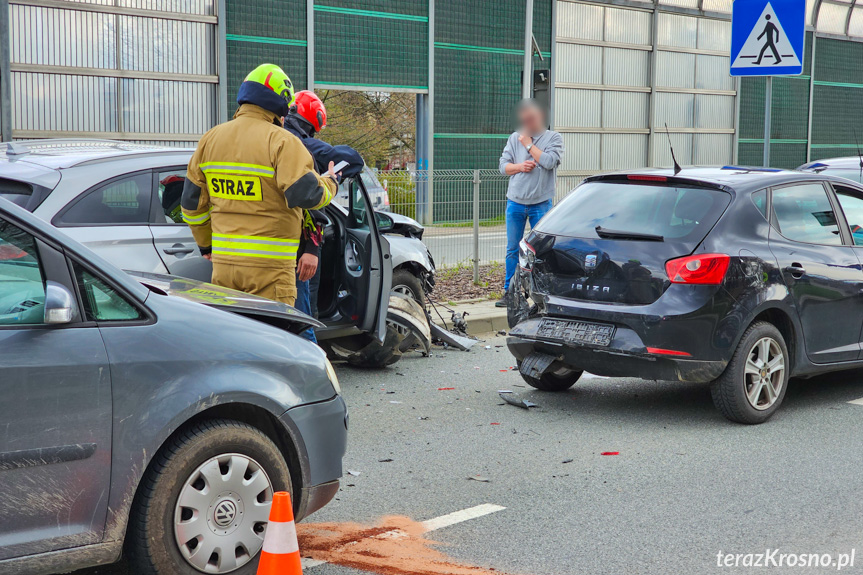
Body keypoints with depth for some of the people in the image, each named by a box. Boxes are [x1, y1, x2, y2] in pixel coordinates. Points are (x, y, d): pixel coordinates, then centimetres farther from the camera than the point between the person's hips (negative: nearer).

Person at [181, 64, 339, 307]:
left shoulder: (210, 139, 12)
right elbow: (305, 193, -19)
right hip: (269, 268, -6)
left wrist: (206, 244, 28)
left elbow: (192, 203, 17)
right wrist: (330, 185, 3)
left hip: (223, 261, 6)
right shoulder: (282, 142, -10)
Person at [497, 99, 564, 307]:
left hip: (541, 204, -3)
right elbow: (503, 165, 8)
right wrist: (520, 166, -11)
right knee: (512, 249, 6)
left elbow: (549, 161, -15)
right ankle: (510, 292, 14)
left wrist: (528, 144, -8)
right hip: (515, 202, 3)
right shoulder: (515, 138, 10)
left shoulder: (553, 138, 1)